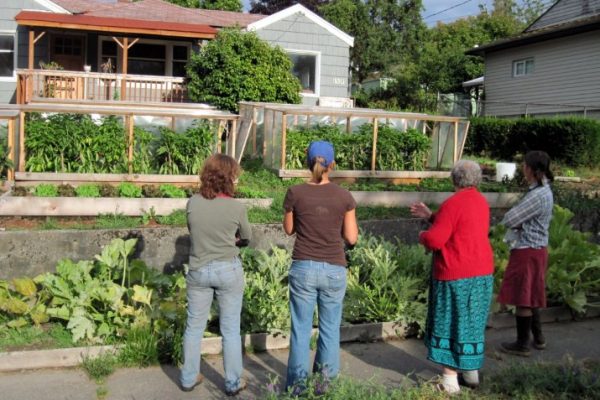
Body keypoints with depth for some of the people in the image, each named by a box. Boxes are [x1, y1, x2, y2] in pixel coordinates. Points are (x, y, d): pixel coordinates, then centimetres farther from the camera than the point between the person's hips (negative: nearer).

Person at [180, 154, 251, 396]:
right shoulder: (237, 208, -14)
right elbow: (246, 237, 2)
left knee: (194, 327, 15)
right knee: (230, 330, 9)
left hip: (198, 270, 3)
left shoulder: (193, 203, -8)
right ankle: (233, 383, 20)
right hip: (228, 270, -2)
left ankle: (189, 378, 28)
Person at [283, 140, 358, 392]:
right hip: (334, 270, 0)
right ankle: (326, 380, 22)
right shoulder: (344, 196, -5)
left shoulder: (295, 193, -5)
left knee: (301, 328, 10)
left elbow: (289, 229, 8)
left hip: (303, 268, 0)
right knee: (330, 328, 14)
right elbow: (352, 238, 0)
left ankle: (298, 384, 18)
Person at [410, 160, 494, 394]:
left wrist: (422, 236, 1)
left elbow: (434, 240, -21)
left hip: (456, 275, -8)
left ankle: (450, 380, 4)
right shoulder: (481, 202, 10)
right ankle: (472, 372, 27)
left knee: (450, 324, 1)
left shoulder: (453, 203, -17)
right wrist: (430, 216, 22)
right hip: (482, 272, 8)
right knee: (472, 323, 17)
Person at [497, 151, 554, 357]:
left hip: (527, 251, -10)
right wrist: (520, 223, -5)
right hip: (536, 248, 10)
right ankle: (538, 337, 30)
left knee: (523, 298, 1)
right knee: (529, 296, 19)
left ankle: (522, 344, 12)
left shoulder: (537, 195, -23)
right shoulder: (544, 191, 9)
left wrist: (516, 222, -1)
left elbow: (509, 219, -21)